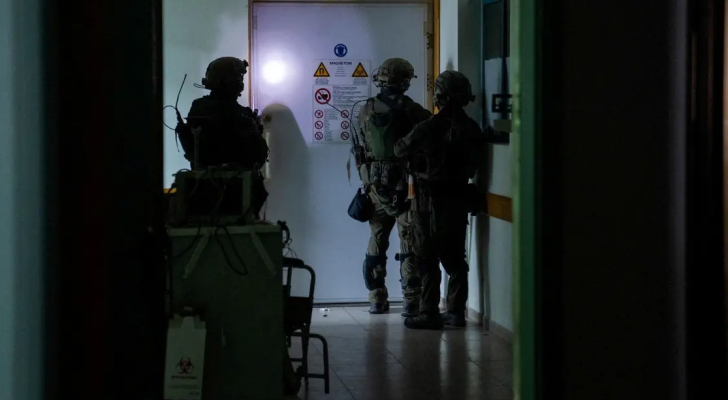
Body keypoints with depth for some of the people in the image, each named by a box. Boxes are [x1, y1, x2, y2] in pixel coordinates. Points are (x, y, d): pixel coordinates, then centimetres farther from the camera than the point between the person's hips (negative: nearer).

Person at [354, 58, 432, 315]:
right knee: (409, 244, 0)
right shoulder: (409, 110, -10)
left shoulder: (366, 111, 2)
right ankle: (412, 301, -2)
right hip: (404, 185, -4)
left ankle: (377, 300, 16)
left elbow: (360, 151, 6)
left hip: (375, 185, 4)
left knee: (377, 242, 13)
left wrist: (366, 180, 14)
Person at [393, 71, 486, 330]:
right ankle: (456, 311, 16)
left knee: (428, 259, 1)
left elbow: (400, 150, -2)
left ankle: (429, 314, 2)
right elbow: (473, 164, 6)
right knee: (455, 258, 13)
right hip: (458, 199, 5)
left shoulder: (429, 129, -16)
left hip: (430, 201, -5)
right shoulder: (472, 130, 0)